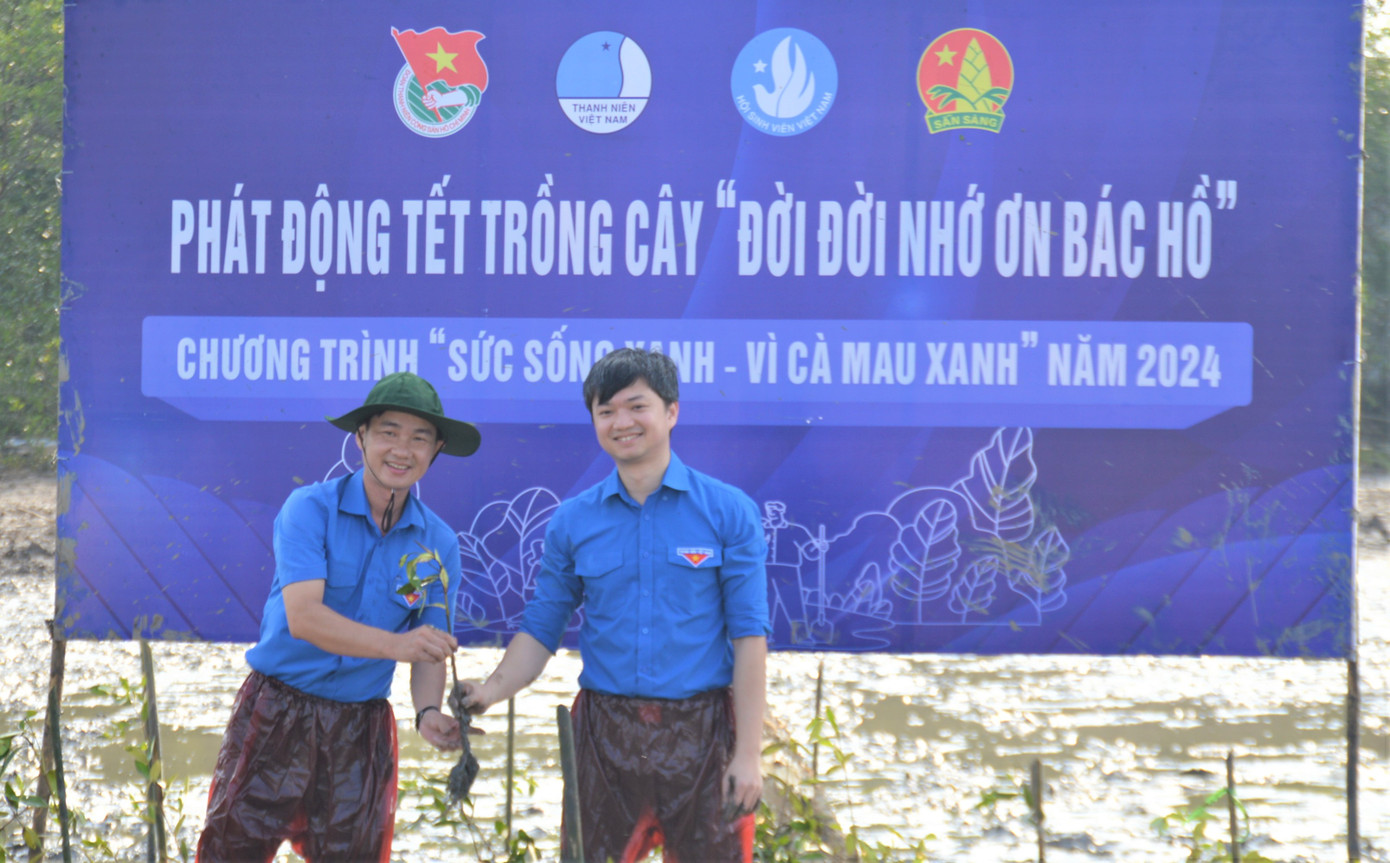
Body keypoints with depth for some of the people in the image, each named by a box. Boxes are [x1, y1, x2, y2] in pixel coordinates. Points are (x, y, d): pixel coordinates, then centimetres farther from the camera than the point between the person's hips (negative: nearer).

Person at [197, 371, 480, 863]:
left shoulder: (438, 544, 3)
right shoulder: (310, 509, -8)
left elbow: (429, 653, 4)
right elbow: (303, 616, -21)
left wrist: (428, 713, -18)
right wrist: (394, 645, -34)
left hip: (360, 729, 3)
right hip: (277, 714, -3)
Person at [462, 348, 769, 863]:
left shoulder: (729, 512, -1)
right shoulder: (572, 521, 7)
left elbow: (749, 637, -3)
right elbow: (541, 630, 10)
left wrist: (747, 753, -8)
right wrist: (493, 690, -9)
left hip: (701, 733, -2)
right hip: (604, 736, 2)